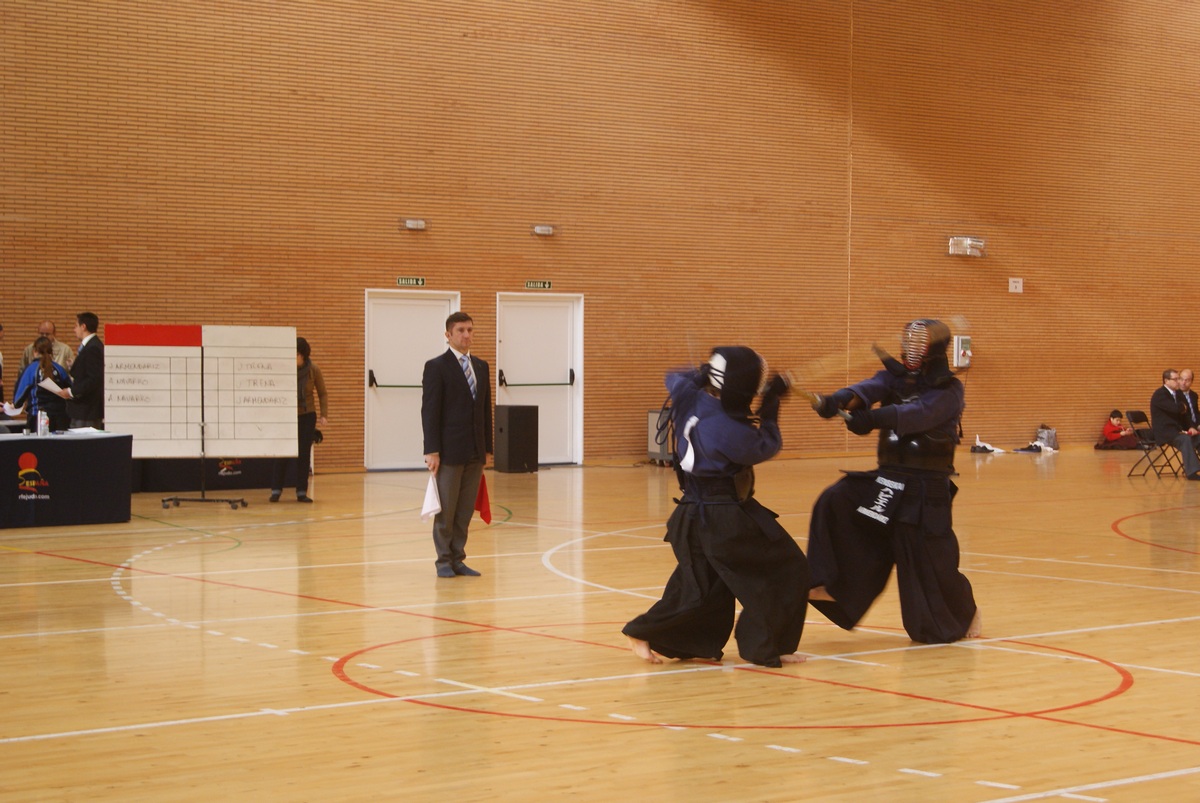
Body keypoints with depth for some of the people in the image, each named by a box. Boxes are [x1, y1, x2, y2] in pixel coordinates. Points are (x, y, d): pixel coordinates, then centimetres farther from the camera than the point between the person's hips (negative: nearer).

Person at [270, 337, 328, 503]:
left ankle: (302, 492, 7)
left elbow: (322, 394, 0)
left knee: (304, 454, 1)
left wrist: (324, 415, -9)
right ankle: (276, 490, 5)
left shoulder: (313, 370, -9)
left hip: (307, 416, 1)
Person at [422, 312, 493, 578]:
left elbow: (486, 409, 15)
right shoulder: (436, 367, -5)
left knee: (465, 511, 7)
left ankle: (457, 558, 14)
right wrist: (431, 451, -15)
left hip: (475, 453, 6)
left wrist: (487, 447, 11)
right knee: (446, 511, 1)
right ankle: (444, 561, 10)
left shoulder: (481, 366, 13)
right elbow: (429, 411, -9)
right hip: (449, 451, -5)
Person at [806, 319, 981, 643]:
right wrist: (837, 401, -39)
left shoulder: (948, 390, -7)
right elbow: (868, 389, -16)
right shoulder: (895, 377, 7)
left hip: (925, 492, -5)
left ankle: (966, 612, 27)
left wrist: (871, 419, -44)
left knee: (932, 564, -3)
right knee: (834, 503, -15)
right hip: (886, 482, 5)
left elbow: (918, 414, -28)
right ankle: (831, 586, -10)